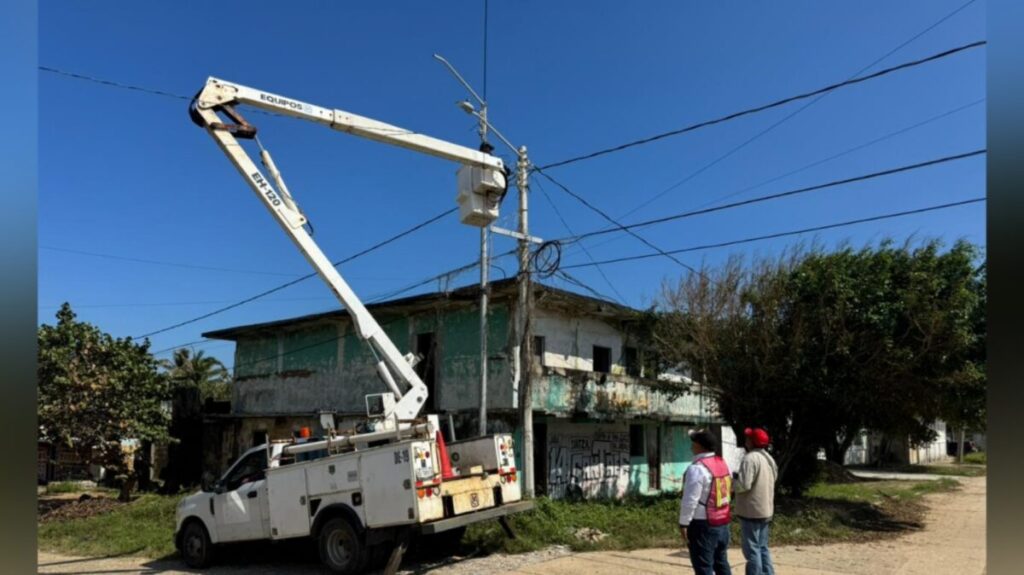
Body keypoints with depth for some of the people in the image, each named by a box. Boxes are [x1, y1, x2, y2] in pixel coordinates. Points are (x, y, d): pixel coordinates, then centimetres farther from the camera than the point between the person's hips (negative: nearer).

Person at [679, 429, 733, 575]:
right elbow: (730, 488, 13)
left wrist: (683, 523, -12)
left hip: (703, 525, -8)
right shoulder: (722, 463, 5)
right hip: (723, 522, 8)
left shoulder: (697, 468, -20)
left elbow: (690, 500, -20)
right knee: (721, 562, 20)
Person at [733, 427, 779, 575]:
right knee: (762, 547, 16)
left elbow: (744, 485, -24)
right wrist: (739, 476, 16)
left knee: (752, 549, -2)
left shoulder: (750, 458, -19)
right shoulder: (769, 459, 12)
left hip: (751, 511, -9)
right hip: (765, 510, 9)